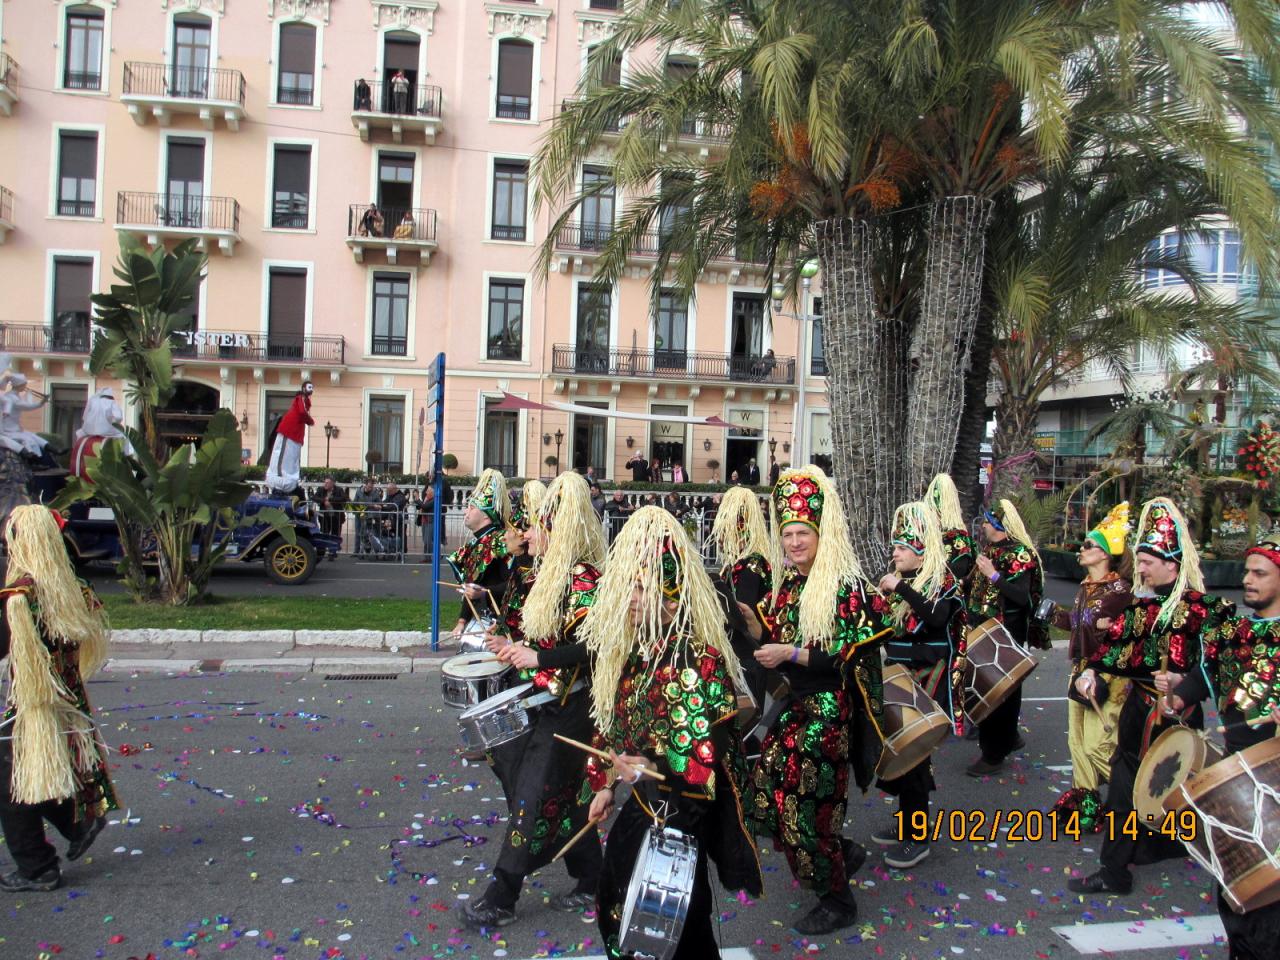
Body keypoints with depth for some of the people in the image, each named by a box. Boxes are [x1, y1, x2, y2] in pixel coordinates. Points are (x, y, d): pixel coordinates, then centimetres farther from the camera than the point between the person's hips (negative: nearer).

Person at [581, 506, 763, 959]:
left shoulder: (696, 661, -24)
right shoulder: (637, 650, 3)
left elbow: (709, 755, -27)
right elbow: (616, 723, 14)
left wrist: (653, 770, -37)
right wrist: (606, 784, 17)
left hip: (682, 812, -8)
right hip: (642, 803, 9)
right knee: (615, 910, 22)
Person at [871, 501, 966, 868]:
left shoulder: (942, 581, -9)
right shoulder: (899, 580, 9)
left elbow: (937, 618, -29)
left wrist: (901, 589, -29)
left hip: (927, 683, -6)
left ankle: (918, 838, 9)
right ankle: (906, 823, 28)